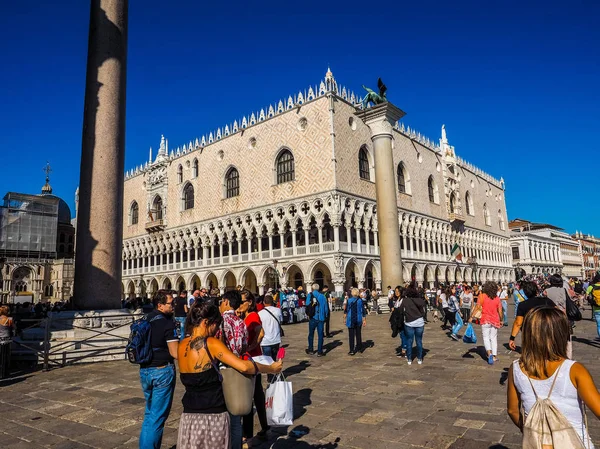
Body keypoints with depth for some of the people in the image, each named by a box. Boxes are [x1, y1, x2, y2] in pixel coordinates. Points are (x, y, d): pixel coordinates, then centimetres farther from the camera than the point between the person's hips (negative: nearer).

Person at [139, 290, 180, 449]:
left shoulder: (146, 320, 6)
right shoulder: (168, 323, -17)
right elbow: (175, 353, -19)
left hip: (144, 371, 8)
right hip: (162, 371, -8)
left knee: (149, 413, 22)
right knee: (158, 417, 4)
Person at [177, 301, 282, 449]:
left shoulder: (182, 345, 3)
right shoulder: (211, 343, -17)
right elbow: (244, 367, -21)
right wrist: (271, 368, -9)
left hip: (189, 416, 6)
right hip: (213, 417, -6)